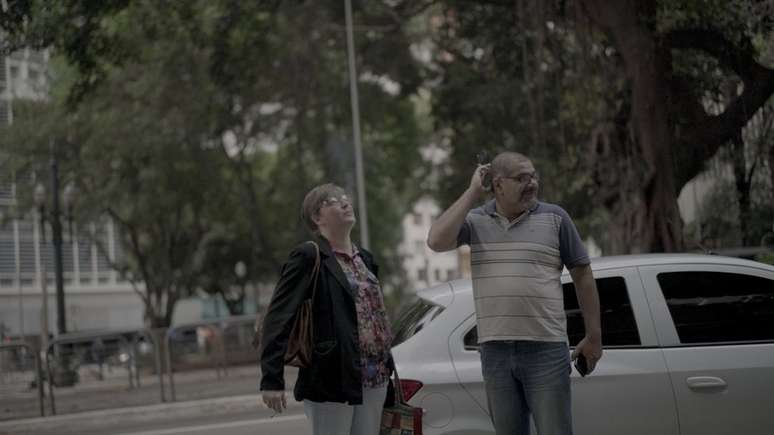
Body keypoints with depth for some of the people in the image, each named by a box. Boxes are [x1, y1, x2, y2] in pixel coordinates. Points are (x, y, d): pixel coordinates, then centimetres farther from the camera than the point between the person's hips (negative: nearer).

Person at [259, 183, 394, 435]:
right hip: (333, 381, -7)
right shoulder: (308, 257, -8)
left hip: (374, 381, 7)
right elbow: (278, 318, -13)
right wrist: (272, 379, -21)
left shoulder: (364, 258, 15)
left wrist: (387, 370, 17)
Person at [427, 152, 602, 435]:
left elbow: (582, 275, 6)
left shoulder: (554, 218, 1)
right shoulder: (475, 221, 5)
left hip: (546, 350, -2)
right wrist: (472, 193, -8)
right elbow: (437, 241, -13)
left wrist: (594, 336, 4)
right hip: (495, 351, 2)